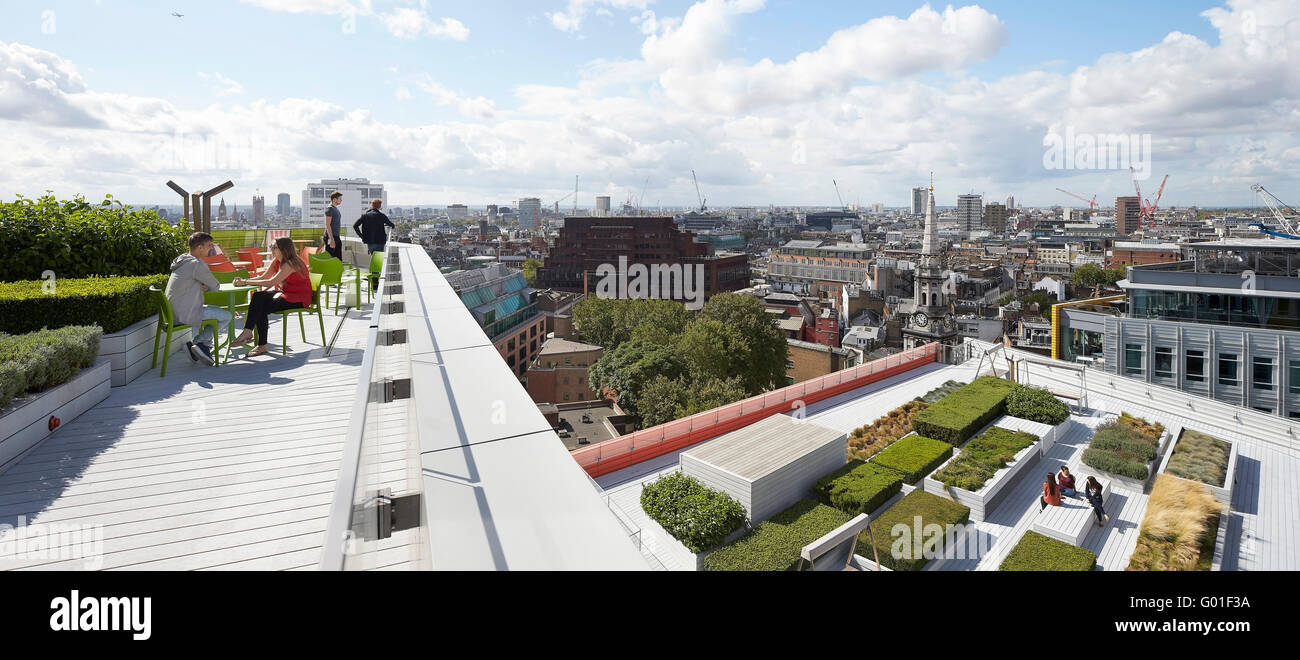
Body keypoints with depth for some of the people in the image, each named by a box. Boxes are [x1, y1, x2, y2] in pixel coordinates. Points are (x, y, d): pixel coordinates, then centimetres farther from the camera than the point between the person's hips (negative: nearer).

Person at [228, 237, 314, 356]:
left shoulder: (290, 264, -19)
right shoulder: (276, 261, 10)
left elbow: (271, 282, -25)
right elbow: (264, 277, 9)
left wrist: (246, 282, -20)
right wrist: (244, 280, -7)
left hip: (298, 299, -9)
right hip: (285, 293, 9)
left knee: (262, 308, -21)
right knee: (258, 296, -13)